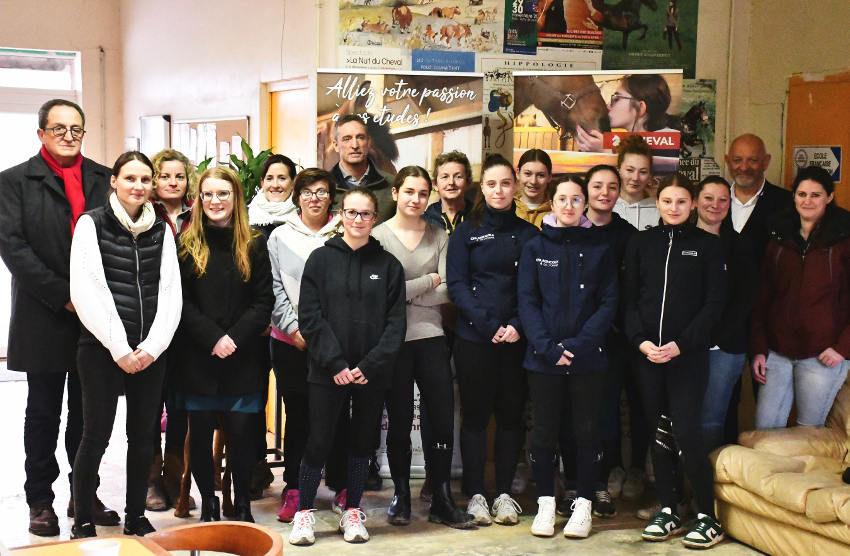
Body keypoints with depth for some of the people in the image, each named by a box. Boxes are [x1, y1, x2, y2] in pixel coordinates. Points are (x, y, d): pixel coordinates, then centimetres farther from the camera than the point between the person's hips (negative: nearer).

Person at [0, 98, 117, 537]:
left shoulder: (104, 179, 8)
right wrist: (62, 296, -14)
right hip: (44, 318, -2)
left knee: (88, 413, 11)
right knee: (44, 413, 7)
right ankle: (40, 501, 19)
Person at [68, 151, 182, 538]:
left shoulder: (160, 230, 11)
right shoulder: (92, 224, 0)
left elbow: (170, 292, 6)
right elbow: (86, 291, -8)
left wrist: (152, 345, -6)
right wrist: (119, 347, -13)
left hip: (150, 351, 4)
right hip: (102, 348, -4)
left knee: (143, 434, 8)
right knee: (96, 435, -1)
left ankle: (136, 517, 21)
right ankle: (82, 523, 12)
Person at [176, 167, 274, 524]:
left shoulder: (254, 245, 6)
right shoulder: (187, 244, 4)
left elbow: (263, 301, 2)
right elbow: (182, 302, -2)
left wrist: (236, 338, -11)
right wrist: (212, 338, -13)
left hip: (243, 358, 0)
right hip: (197, 357, 0)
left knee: (241, 431, 0)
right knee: (200, 433, 4)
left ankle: (242, 505, 17)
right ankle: (208, 504, 21)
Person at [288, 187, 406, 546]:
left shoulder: (388, 265, 5)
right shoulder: (321, 259, 2)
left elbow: (395, 323, 1)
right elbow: (309, 316, -4)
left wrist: (370, 365, -10)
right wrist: (334, 363, -12)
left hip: (372, 374, 2)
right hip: (327, 372, -1)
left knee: (362, 442, 10)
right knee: (318, 442, 0)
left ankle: (352, 512, 25)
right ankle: (304, 511, 16)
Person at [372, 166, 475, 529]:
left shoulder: (439, 237, 9)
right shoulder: (379, 235, -1)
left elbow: (447, 292, -2)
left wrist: (407, 292, -10)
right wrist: (429, 281, -5)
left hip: (431, 336, 3)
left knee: (443, 420, 2)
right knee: (399, 421, 6)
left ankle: (442, 502, 14)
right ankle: (401, 496, 22)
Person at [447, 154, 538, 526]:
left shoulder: (528, 234, 10)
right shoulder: (466, 232, 5)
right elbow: (457, 285, -3)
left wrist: (517, 326, -11)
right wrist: (489, 325, -13)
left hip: (516, 339, 2)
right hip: (474, 340, -2)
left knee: (511, 414, 6)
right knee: (475, 414, 3)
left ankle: (504, 493, 17)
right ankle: (475, 494, 12)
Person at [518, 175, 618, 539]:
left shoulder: (600, 249, 5)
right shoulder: (535, 247, 5)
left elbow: (608, 303, -1)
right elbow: (527, 301, -1)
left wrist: (579, 344, -14)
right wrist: (549, 348, -14)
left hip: (587, 358, 0)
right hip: (543, 358, 0)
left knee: (587, 430, 6)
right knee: (544, 430, 6)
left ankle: (584, 505, 18)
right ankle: (546, 503, 19)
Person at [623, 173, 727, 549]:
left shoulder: (707, 245, 3)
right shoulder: (641, 243, 10)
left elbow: (714, 303, -1)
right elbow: (629, 298, 8)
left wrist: (680, 345, -11)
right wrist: (641, 341, -7)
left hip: (689, 353, -3)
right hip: (647, 353, 3)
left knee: (685, 431, -9)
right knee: (658, 430, 7)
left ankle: (708, 517, 3)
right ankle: (668, 512, 17)